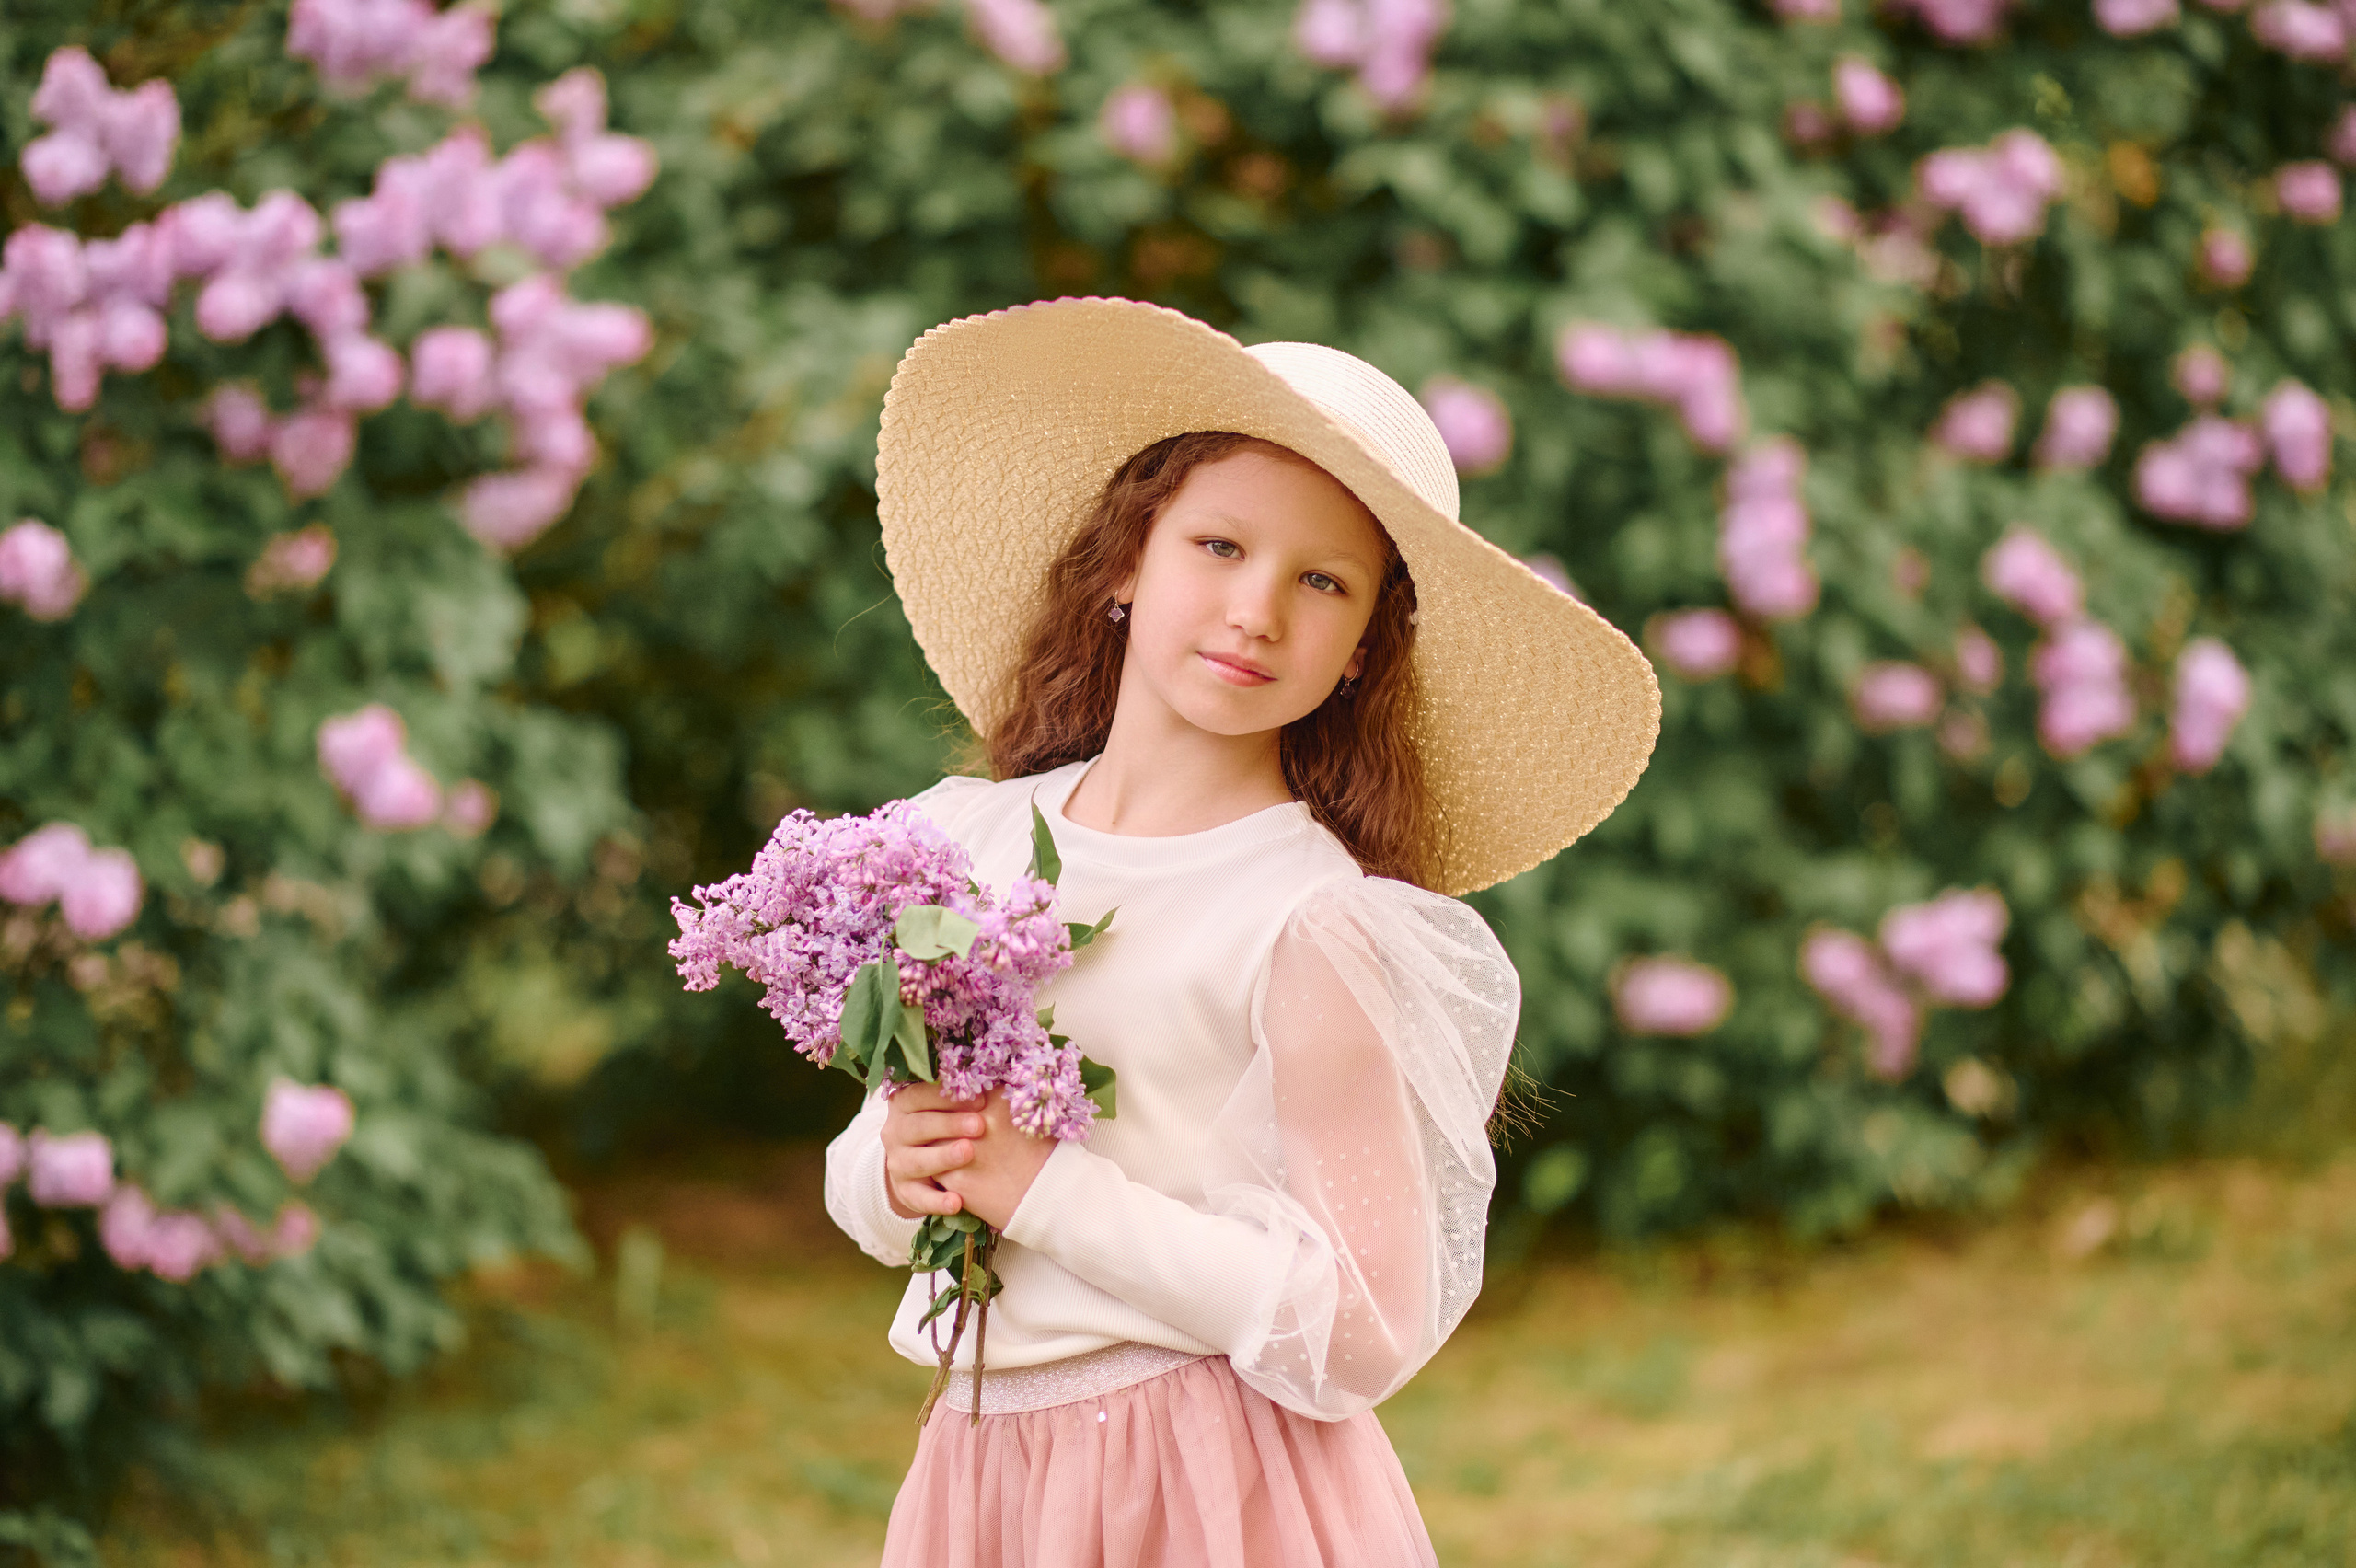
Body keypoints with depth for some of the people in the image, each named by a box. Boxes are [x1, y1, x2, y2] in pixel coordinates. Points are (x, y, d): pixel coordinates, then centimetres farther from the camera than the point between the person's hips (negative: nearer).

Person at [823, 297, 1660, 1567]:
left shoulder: (1314, 928, -15)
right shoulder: (962, 842, 3)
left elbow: (1363, 1339, -18)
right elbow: (869, 1195, 13)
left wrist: (1044, 1188, -18)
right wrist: (891, 1173, -9)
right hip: (984, 1464, 5)